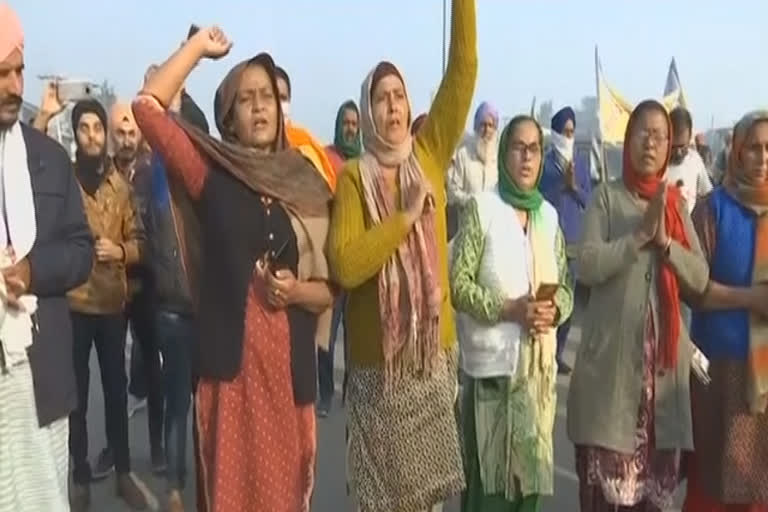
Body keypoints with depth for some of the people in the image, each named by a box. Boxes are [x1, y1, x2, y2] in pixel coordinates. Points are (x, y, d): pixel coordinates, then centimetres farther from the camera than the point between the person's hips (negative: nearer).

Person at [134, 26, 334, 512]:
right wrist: (199, 46, 0)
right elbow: (148, 107, -8)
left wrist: (297, 291, -9)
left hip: (290, 366, 3)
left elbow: (331, 288, 11)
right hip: (229, 364, -2)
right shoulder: (212, 175, 2)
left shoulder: (306, 187, 9)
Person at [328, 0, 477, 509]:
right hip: (378, 365, -3)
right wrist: (406, 216, -19)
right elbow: (344, 266, -20)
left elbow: (463, 72, -3)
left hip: (434, 354, 3)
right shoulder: (353, 178, -6)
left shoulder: (429, 156, 4)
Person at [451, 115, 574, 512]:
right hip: (493, 362, -5)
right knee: (489, 477, -2)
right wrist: (510, 309, -18)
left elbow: (565, 286, 13)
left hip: (539, 364, 5)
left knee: (531, 472, 11)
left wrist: (555, 310, -8)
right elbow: (458, 284, -9)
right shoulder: (481, 207, -5)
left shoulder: (548, 215, 11)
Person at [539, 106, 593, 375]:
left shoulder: (581, 163, 11)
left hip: (575, 239, 5)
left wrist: (574, 186, -9)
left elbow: (589, 200, 8)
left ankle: (559, 353, 18)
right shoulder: (545, 162, -4)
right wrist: (562, 183, -18)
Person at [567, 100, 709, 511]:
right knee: (604, 473, -3)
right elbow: (586, 266, -12)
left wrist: (665, 241, -9)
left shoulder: (676, 203, 13)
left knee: (656, 475, 9)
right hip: (612, 353, -4)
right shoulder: (607, 197, 1)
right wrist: (640, 234, -17)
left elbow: (700, 278, 5)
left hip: (664, 356, 4)